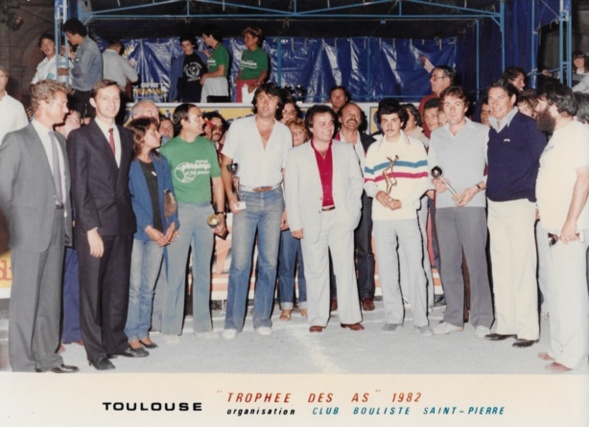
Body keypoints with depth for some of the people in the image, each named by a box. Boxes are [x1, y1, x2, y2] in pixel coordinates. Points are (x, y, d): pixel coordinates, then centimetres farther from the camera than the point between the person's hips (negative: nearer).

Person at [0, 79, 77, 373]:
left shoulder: (60, 141, 14)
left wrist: (68, 217, 6)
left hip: (58, 230, 6)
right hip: (30, 231, -6)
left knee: (51, 297, 11)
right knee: (26, 299, -1)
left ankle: (47, 356, 21)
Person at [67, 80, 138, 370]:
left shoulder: (126, 136, 13)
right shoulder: (80, 137, -3)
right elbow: (79, 187, -8)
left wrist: (129, 215, 4)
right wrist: (91, 228, -14)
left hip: (122, 224, 5)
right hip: (94, 225, -5)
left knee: (119, 287, 11)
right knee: (92, 289, 3)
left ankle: (116, 342, 25)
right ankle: (95, 350, 14)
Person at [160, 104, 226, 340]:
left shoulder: (207, 146, 10)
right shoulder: (168, 149, -2)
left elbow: (217, 180, 14)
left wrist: (220, 212, 8)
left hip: (205, 211, 4)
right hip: (179, 211, -4)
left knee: (203, 270, 9)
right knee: (176, 270, -3)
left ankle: (203, 323, 19)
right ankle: (171, 327, 6)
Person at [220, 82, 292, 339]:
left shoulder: (284, 132, 8)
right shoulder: (239, 127, 2)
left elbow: (287, 172, 12)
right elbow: (225, 164, 4)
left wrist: (287, 206, 5)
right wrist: (230, 196, -7)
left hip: (273, 198, 2)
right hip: (245, 198, -2)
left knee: (269, 262, 4)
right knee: (240, 262, -6)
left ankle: (262, 318, 15)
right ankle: (233, 321, 3)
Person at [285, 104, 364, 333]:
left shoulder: (346, 150, 10)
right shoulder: (297, 155, 5)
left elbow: (357, 180, 13)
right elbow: (291, 192, 3)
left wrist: (351, 207, 0)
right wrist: (295, 223, -2)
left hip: (341, 217, 1)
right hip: (312, 220, -1)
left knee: (346, 267, -1)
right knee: (315, 271, 4)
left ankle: (350, 316, 6)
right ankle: (317, 319, 11)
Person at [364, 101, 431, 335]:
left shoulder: (415, 146, 5)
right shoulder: (374, 149, 14)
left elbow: (423, 180, 0)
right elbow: (367, 181, 14)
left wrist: (404, 201, -12)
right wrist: (376, 193, -8)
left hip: (407, 214, -3)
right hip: (381, 217, 3)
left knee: (415, 266, -6)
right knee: (386, 267, 5)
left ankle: (421, 319, 0)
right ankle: (393, 318, 14)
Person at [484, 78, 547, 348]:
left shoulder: (526, 125, -6)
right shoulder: (491, 130, 12)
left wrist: (536, 201, -11)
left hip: (519, 205, -6)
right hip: (494, 206, 7)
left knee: (523, 268, -6)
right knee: (500, 268, 9)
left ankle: (528, 329, 0)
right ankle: (506, 324, 17)